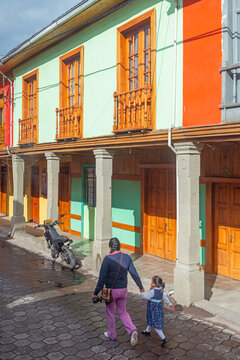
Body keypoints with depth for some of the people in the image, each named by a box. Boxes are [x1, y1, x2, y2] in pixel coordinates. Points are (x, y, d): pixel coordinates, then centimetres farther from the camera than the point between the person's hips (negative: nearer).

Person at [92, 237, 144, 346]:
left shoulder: (107, 259, -19)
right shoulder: (127, 257, -6)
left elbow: (102, 278, -18)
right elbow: (134, 274, -2)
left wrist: (95, 293, -9)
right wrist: (140, 287, 12)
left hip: (111, 290, -4)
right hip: (123, 290, 4)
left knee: (110, 312, 19)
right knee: (122, 312, 20)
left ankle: (112, 334, 33)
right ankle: (132, 331, 0)